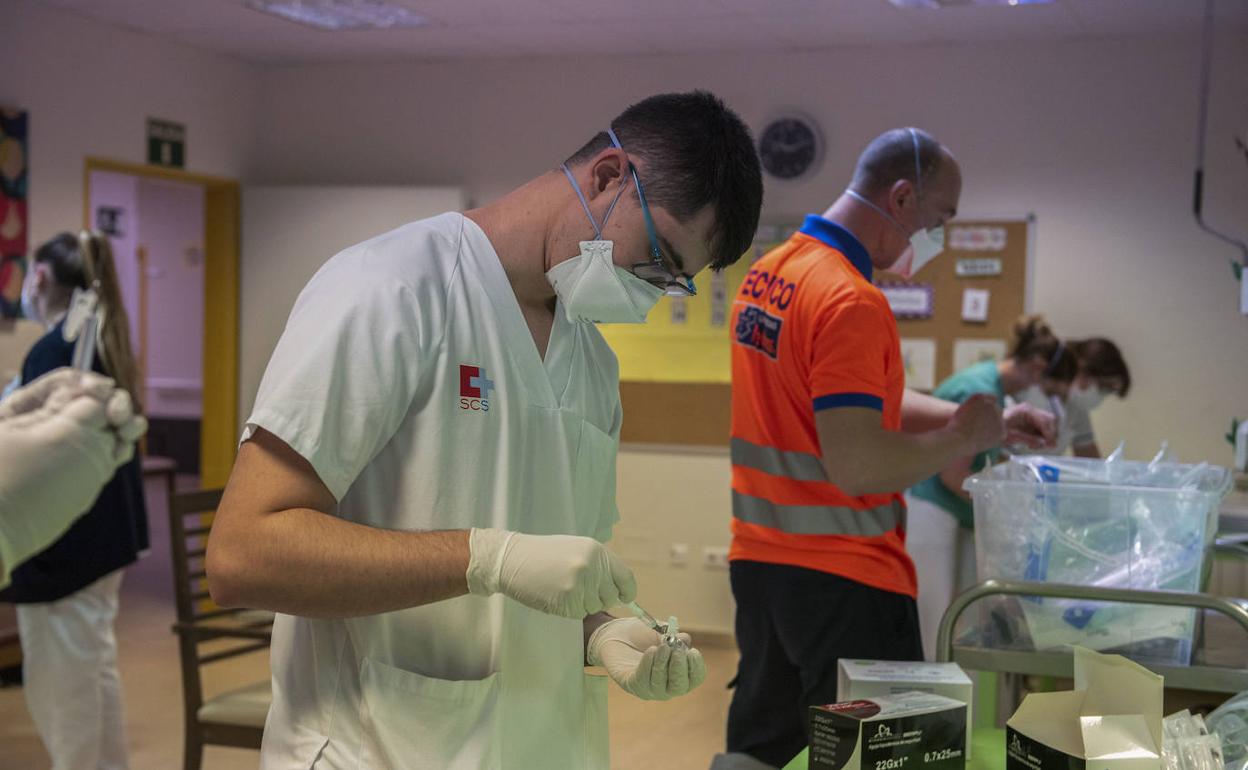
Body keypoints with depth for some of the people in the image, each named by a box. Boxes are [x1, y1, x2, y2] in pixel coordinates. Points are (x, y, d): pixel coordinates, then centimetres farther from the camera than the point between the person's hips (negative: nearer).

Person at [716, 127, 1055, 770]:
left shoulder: (767, 274, 9)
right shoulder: (852, 302, -21)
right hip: (843, 581, -9)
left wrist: (986, 417, 11)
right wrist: (962, 437, -11)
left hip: (759, 564, 9)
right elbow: (857, 466, -27)